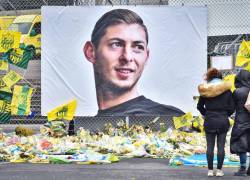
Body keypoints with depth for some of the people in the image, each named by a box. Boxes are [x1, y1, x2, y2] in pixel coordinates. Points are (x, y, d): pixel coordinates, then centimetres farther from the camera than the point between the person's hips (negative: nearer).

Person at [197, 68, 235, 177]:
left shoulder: (205, 90, -2)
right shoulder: (227, 90, -2)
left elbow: (199, 106, 4)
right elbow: (232, 108, 0)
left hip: (209, 121, 0)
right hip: (223, 121, 0)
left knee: (210, 146, 5)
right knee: (221, 146, 4)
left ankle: (210, 170, 6)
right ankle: (219, 170, 5)